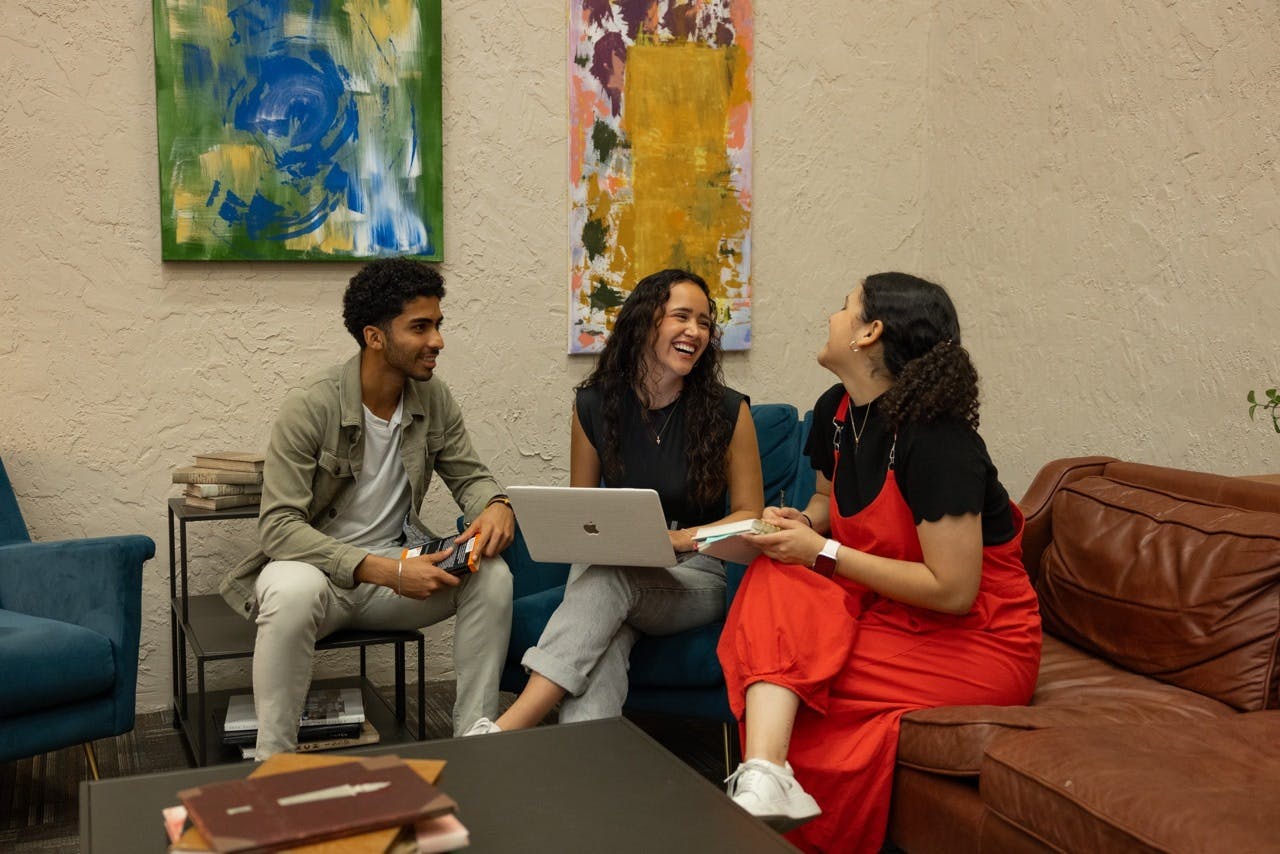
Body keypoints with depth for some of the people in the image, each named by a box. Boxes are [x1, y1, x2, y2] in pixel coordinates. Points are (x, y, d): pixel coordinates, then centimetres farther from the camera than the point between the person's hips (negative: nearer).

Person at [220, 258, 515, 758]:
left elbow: (469, 476, 7)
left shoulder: (434, 399, -2)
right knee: (295, 591, -39)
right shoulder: (311, 406, -19)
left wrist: (496, 504, -20)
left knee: (492, 577, -21)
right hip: (315, 564, -4)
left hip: (396, 563, 5)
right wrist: (384, 571, -33)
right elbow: (279, 526, -23)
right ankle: (272, 763, -23)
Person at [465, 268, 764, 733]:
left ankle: (503, 730, -45)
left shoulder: (729, 411, -3)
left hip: (696, 578, -2)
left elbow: (749, 517, 2)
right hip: (612, 566, 2)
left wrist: (674, 539, -15)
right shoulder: (595, 406, 3)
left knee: (608, 579, -36)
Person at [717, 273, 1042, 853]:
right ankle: (763, 778, -33)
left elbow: (952, 590, -25)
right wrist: (794, 522, -2)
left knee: (784, 655, -24)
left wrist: (824, 553, -19)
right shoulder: (836, 411, 2)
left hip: (978, 638, -7)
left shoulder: (936, 441, -23)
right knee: (775, 583, -20)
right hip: (887, 610, 8)